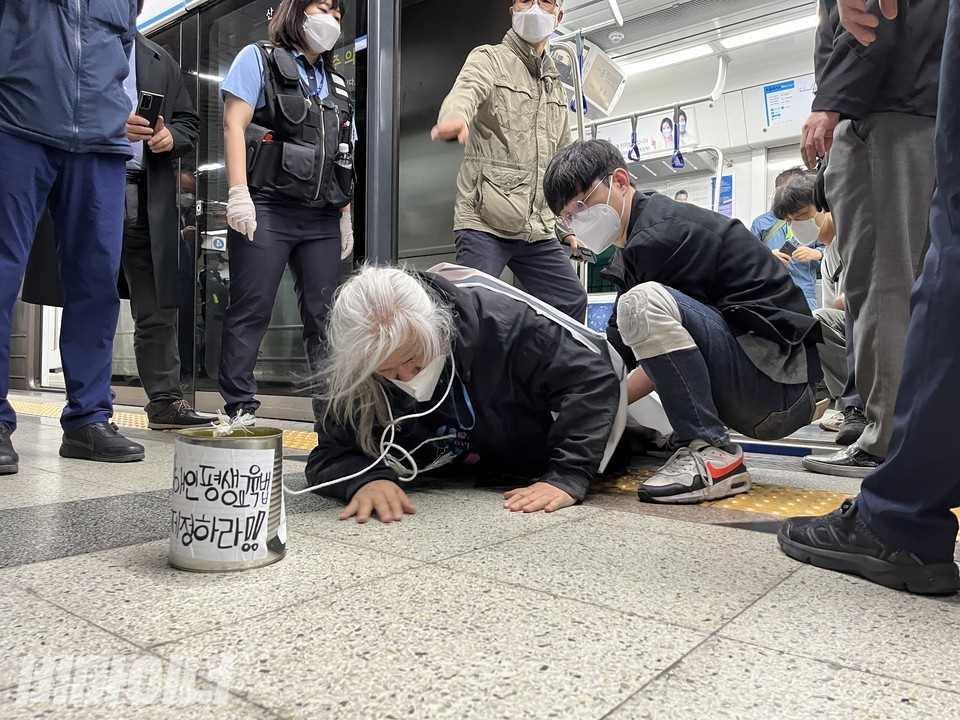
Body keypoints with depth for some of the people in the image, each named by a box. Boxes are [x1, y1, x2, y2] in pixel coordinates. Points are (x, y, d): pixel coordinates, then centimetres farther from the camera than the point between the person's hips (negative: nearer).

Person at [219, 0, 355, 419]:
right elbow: (234, 125, -2)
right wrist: (238, 193, -14)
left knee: (326, 315, 1)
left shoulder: (336, 84, 24)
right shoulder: (259, 59, 9)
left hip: (322, 218, 5)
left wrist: (346, 216, 16)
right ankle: (239, 408, 1)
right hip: (267, 210, -5)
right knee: (251, 311, -5)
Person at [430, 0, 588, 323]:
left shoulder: (556, 87, 23)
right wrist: (456, 118, -46)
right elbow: (465, 92, -21)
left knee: (573, 302, 6)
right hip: (485, 223, -6)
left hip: (538, 230, 6)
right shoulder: (489, 58, 4)